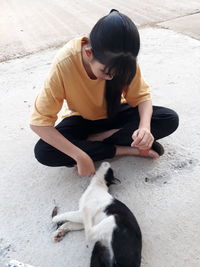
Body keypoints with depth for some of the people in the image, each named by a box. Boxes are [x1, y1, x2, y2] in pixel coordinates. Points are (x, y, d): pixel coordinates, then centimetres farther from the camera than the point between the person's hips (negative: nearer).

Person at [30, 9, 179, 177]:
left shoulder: (124, 60, -24)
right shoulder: (64, 64, -31)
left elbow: (141, 95, -13)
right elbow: (39, 121, -30)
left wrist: (145, 127, -35)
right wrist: (80, 156, -36)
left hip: (114, 113, 2)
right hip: (83, 119, -1)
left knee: (170, 119, -20)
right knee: (43, 152, -29)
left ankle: (93, 140, -16)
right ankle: (125, 149, -19)